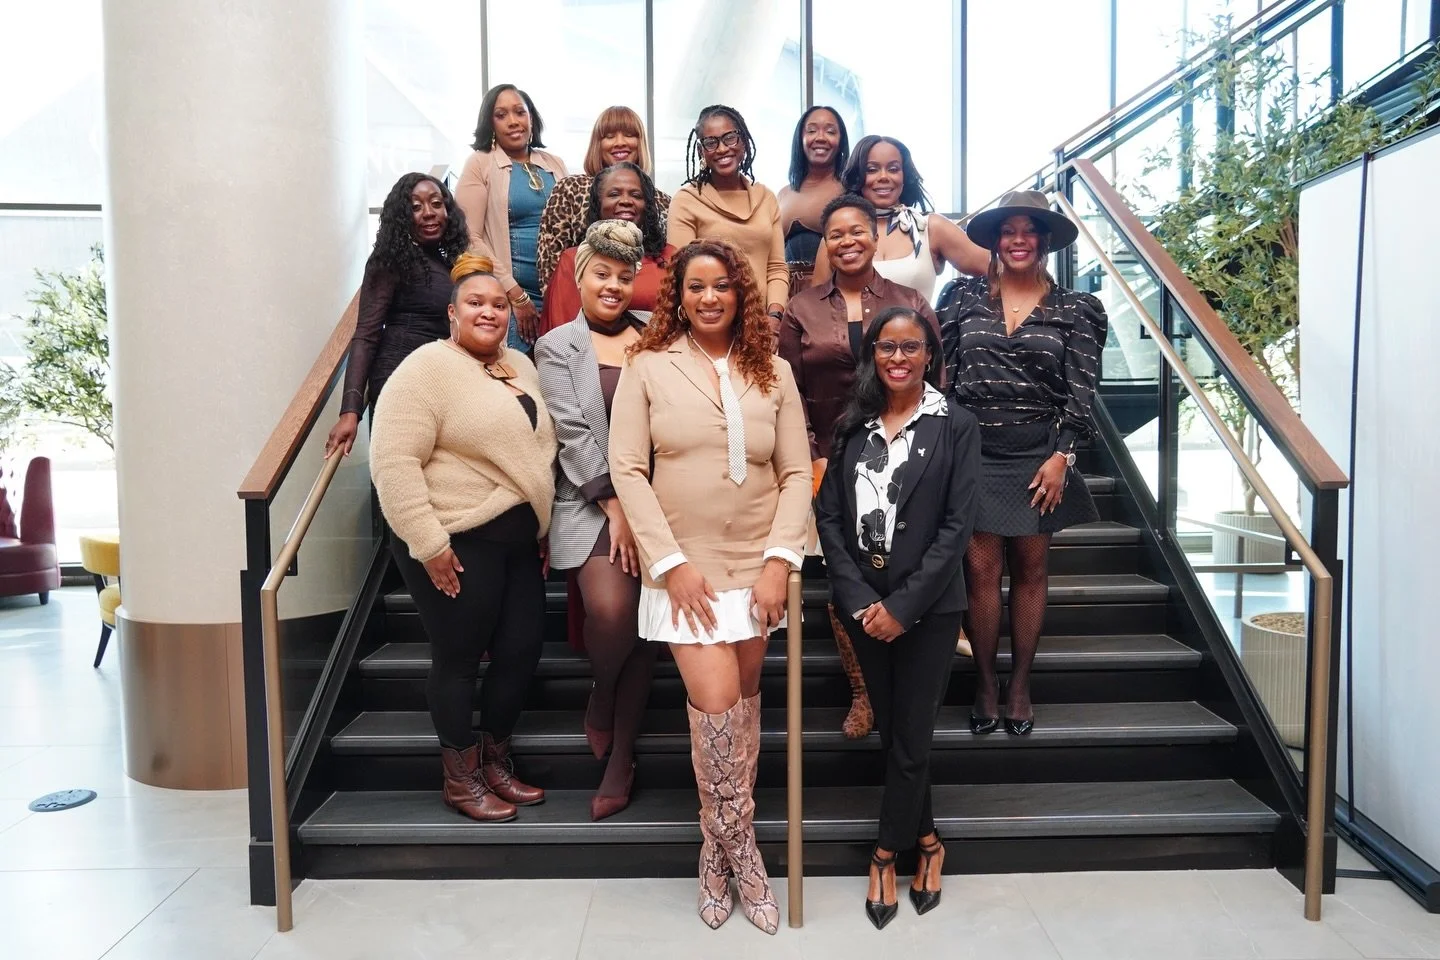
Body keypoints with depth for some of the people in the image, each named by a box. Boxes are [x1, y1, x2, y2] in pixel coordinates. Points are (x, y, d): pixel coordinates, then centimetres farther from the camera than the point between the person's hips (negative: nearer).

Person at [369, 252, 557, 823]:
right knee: (459, 658, 5)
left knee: (521, 652, 10)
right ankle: (461, 778, 23)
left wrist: (544, 529, 16)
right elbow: (393, 461, -18)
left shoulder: (520, 368, 13)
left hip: (519, 541, 7)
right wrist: (428, 544, -20)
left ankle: (496, 761, 30)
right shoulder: (428, 367, -11)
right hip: (457, 544, -7)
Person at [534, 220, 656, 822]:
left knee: (643, 620, -2)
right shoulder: (556, 347, 9)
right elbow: (572, 432, -2)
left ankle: (621, 760, 15)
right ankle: (600, 698, 14)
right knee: (610, 608, -21)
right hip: (591, 499, -2)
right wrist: (614, 505, -11)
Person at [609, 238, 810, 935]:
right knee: (716, 706, -9)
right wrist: (672, 561, -12)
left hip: (757, 566, 3)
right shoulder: (647, 367, 0)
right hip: (684, 568, -3)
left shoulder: (773, 373, 6)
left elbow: (796, 473, 4)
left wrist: (780, 560, -7)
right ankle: (741, 853, 15)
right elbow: (626, 469, -5)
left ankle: (716, 850, 30)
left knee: (742, 707, 11)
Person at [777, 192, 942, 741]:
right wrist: (813, 457, -6)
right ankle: (861, 692, 16)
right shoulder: (800, 310, 8)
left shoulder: (910, 303, 8)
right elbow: (790, 393, 4)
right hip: (831, 463, 1)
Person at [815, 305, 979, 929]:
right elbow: (829, 514, 0)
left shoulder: (955, 426, -4)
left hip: (928, 607, -3)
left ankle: (887, 852, 25)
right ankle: (927, 840, 35)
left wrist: (903, 606, -15)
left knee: (911, 736, 5)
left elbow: (958, 525, -10)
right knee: (889, 729, 14)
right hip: (863, 604, 3)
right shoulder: (853, 424, 4)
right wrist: (859, 597, -11)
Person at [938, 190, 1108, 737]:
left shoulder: (1073, 310, 6)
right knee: (981, 566, -3)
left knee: (1030, 567, 6)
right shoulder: (964, 297, 7)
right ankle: (985, 682, 12)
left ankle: (1020, 684, 19)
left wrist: (1062, 455, -8)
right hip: (973, 448, 0)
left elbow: (1081, 391, 2)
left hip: (1039, 453, 1)